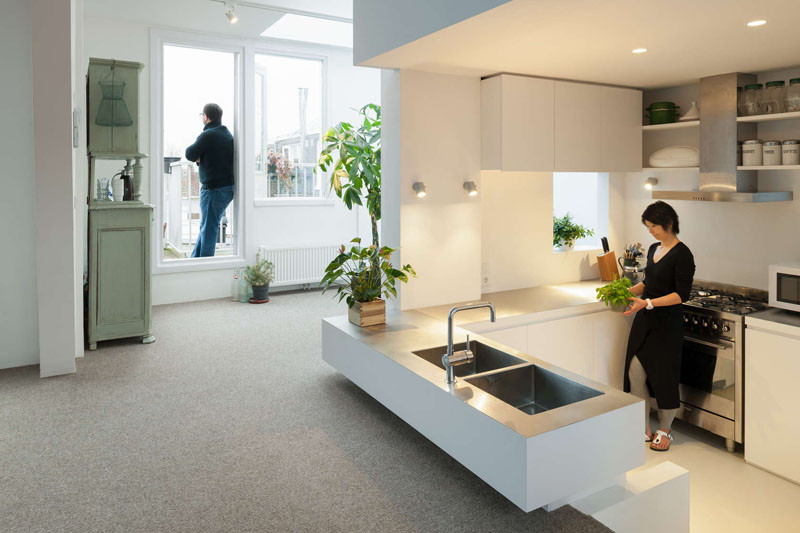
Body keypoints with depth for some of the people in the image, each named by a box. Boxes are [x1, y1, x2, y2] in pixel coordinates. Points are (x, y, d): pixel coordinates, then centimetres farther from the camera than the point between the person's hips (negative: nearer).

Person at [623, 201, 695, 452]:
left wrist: (647, 303, -26)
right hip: (645, 319, 7)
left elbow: (681, 294, -18)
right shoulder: (654, 249, 11)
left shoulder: (682, 254, -13)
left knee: (664, 376, 4)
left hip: (667, 322, -7)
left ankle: (665, 430, 24)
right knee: (635, 372, 4)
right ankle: (644, 428, 18)